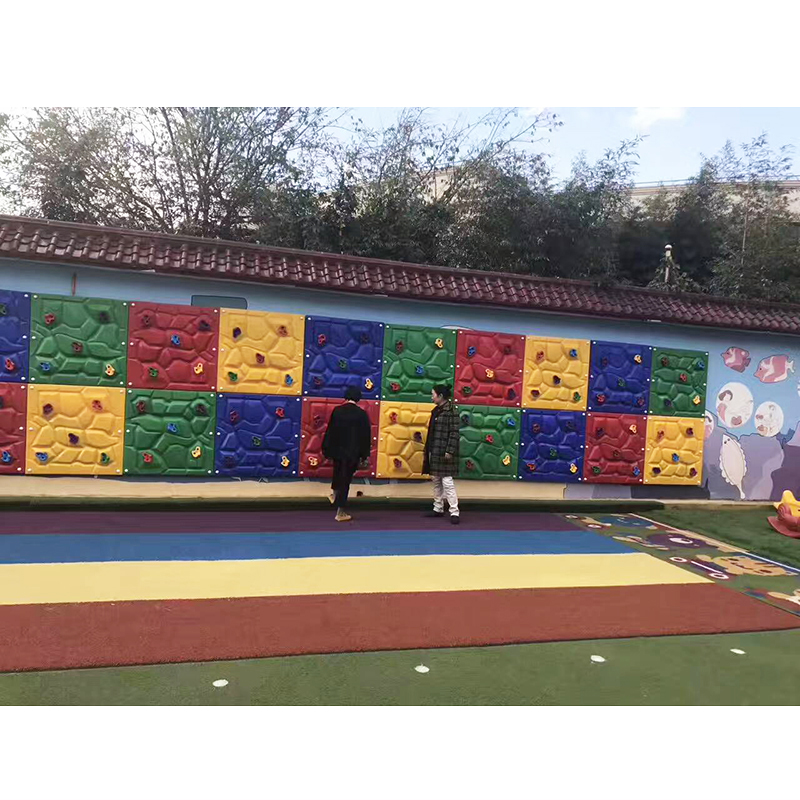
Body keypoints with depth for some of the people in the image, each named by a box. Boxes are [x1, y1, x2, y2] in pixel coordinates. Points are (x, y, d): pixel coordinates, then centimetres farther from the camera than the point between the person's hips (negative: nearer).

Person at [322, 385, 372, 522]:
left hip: (337, 451, 3)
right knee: (345, 481, 3)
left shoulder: (337, 411, -4)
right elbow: (366, 436, -6)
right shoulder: (362, 414, -9)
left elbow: (329, 431, -1)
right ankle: (341, 512, 7)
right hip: (352, 453, -2)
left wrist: (326, 450, 8)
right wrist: (364, 456, 3)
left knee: (338, 472, 32)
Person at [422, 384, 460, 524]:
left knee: (447, 481, -9)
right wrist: (428, 449, 16)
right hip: (434, 452, 9)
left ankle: (454, 512, -5)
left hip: (444, 452, -9)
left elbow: (454, 433, -16)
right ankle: (438, 509, 23)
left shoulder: (451, 410, -12)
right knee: (436, 481, 14)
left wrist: (449, 450, -21)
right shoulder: (436, 410, 13)